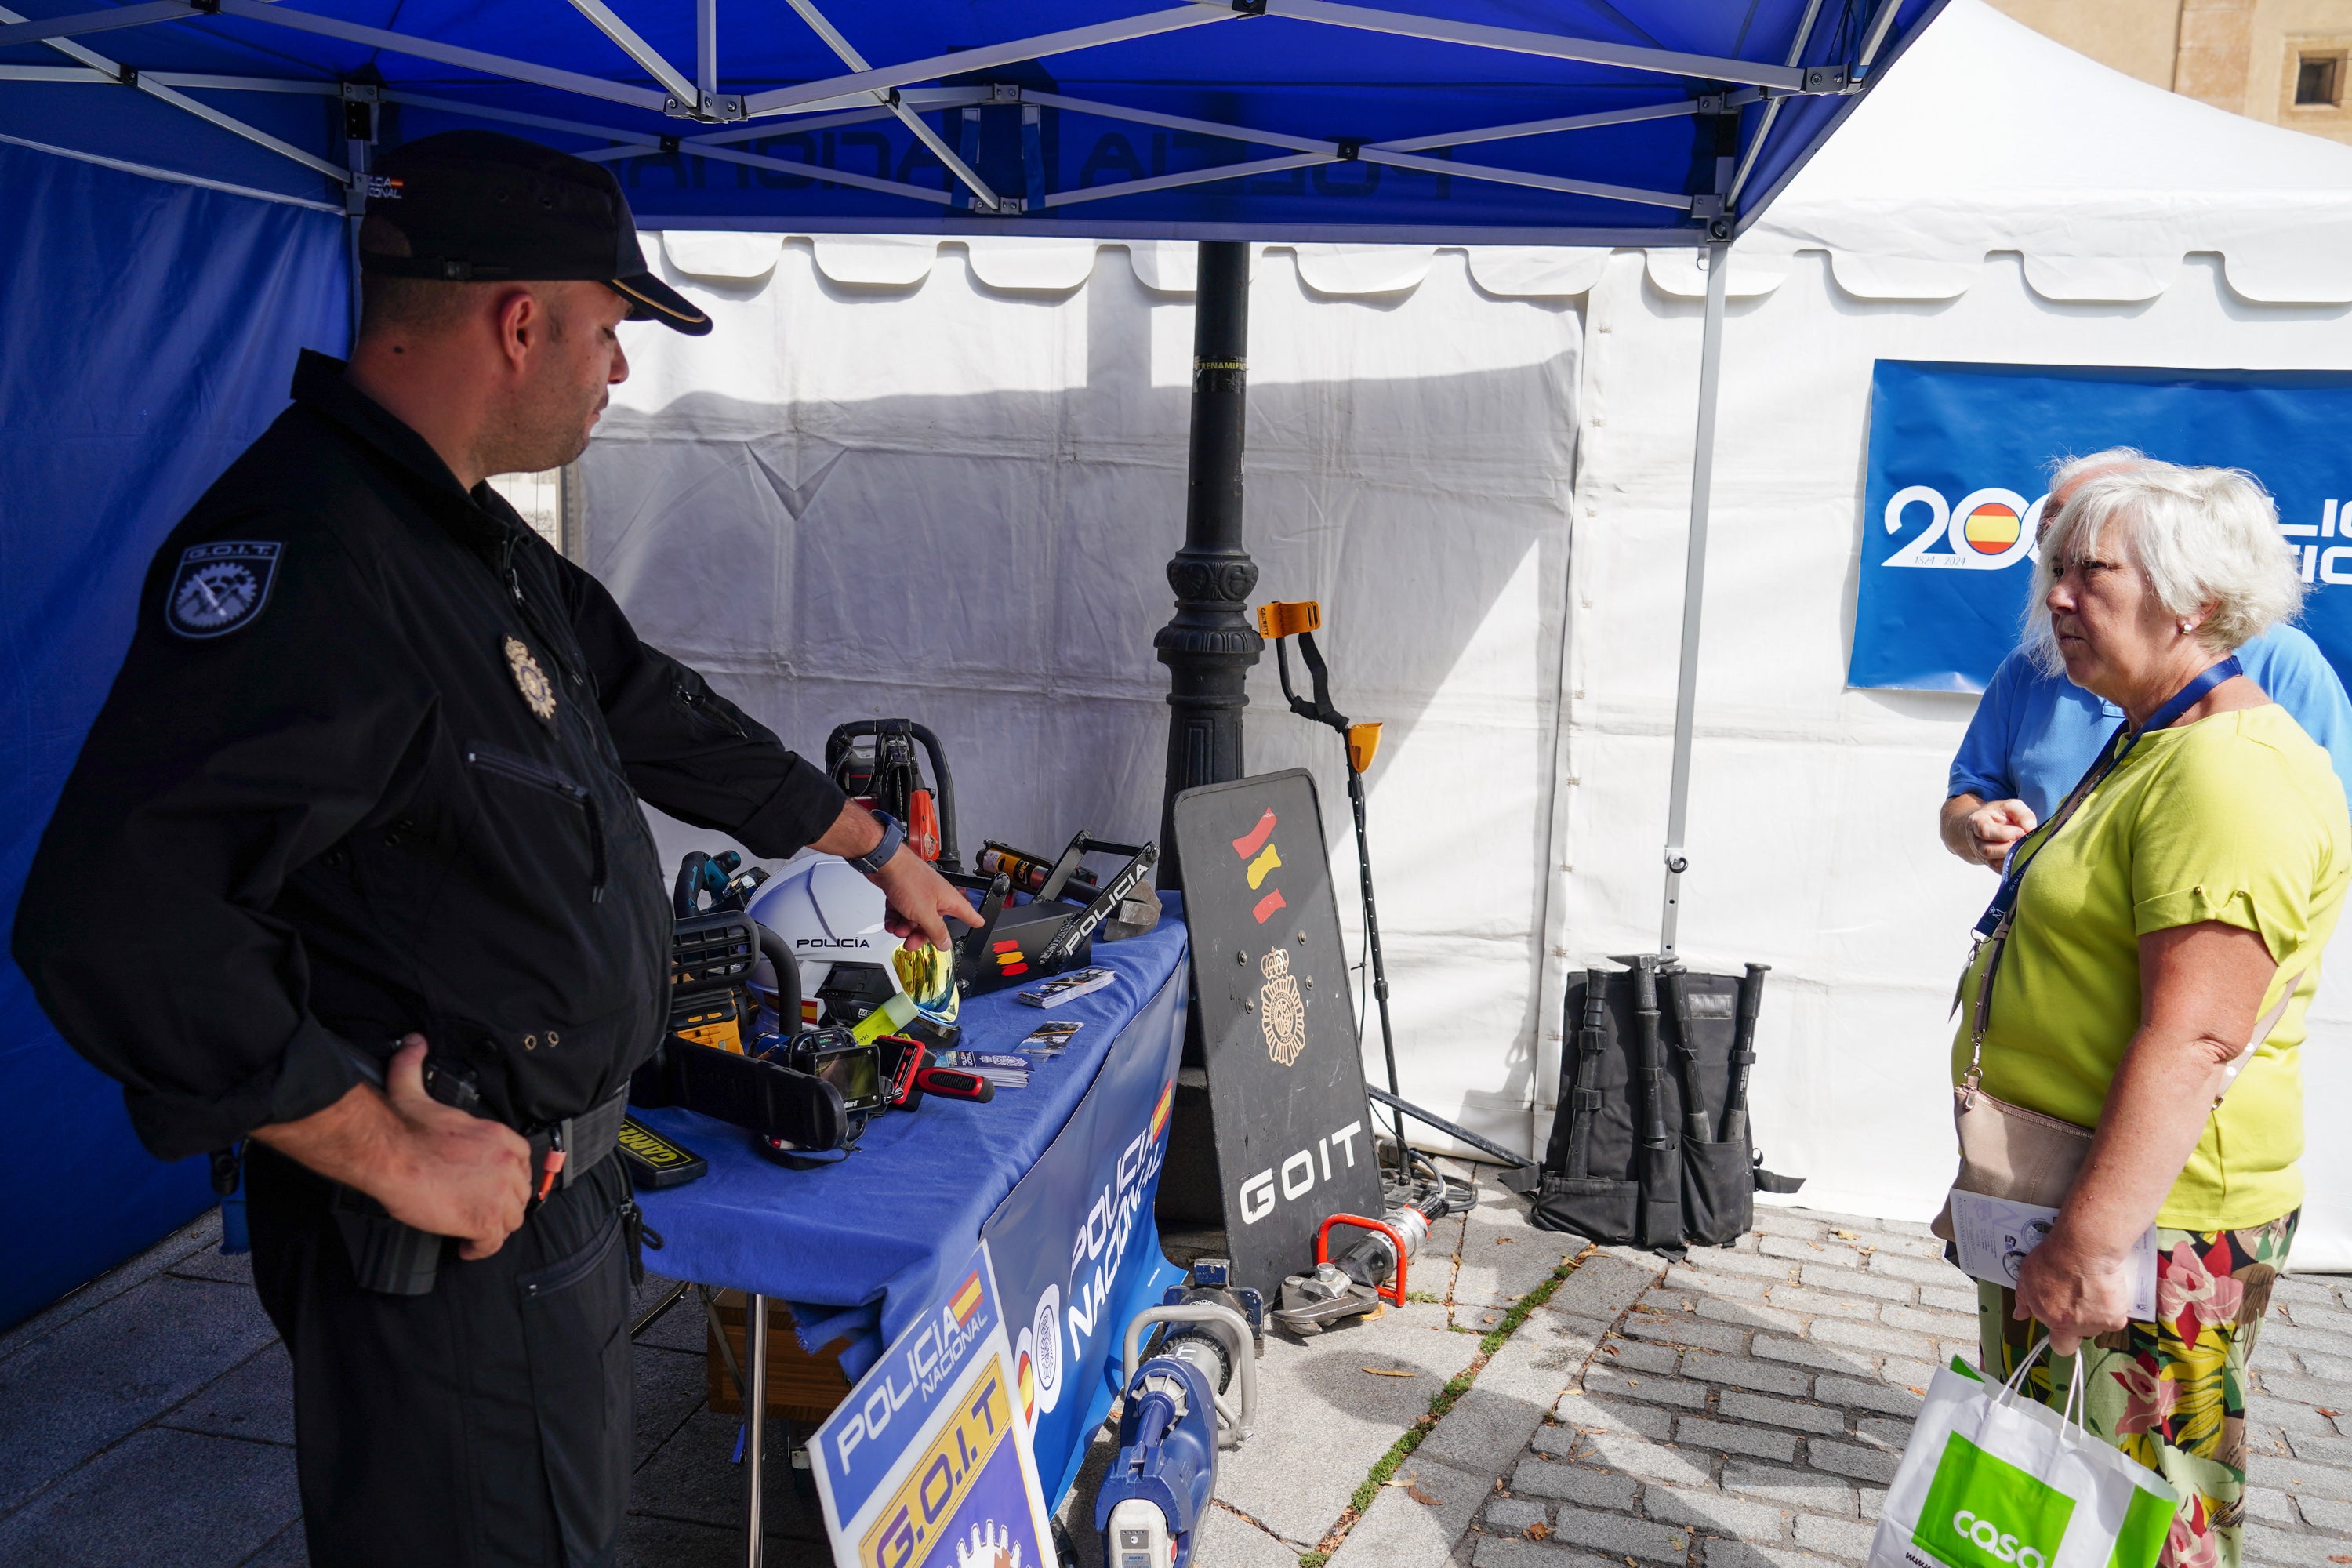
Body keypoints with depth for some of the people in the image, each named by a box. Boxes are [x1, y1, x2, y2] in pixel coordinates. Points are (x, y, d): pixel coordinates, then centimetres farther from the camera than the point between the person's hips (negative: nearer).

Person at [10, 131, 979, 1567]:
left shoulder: (476, 542, 9)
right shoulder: (302, 554, -24)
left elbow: (660, 715, 21)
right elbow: (116, 920, -33)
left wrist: (878, 847, 28)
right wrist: (390, 1157, -26)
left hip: (560, 1180, 10)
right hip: (445, 1234, -10)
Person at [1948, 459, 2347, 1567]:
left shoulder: (2232, 772, -20)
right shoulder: (2146, 747, 14)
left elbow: (2192, 1039, -27)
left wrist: (2091, 1241, -27)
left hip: (2149, 1232, -10)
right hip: (2049, 1206, 10)